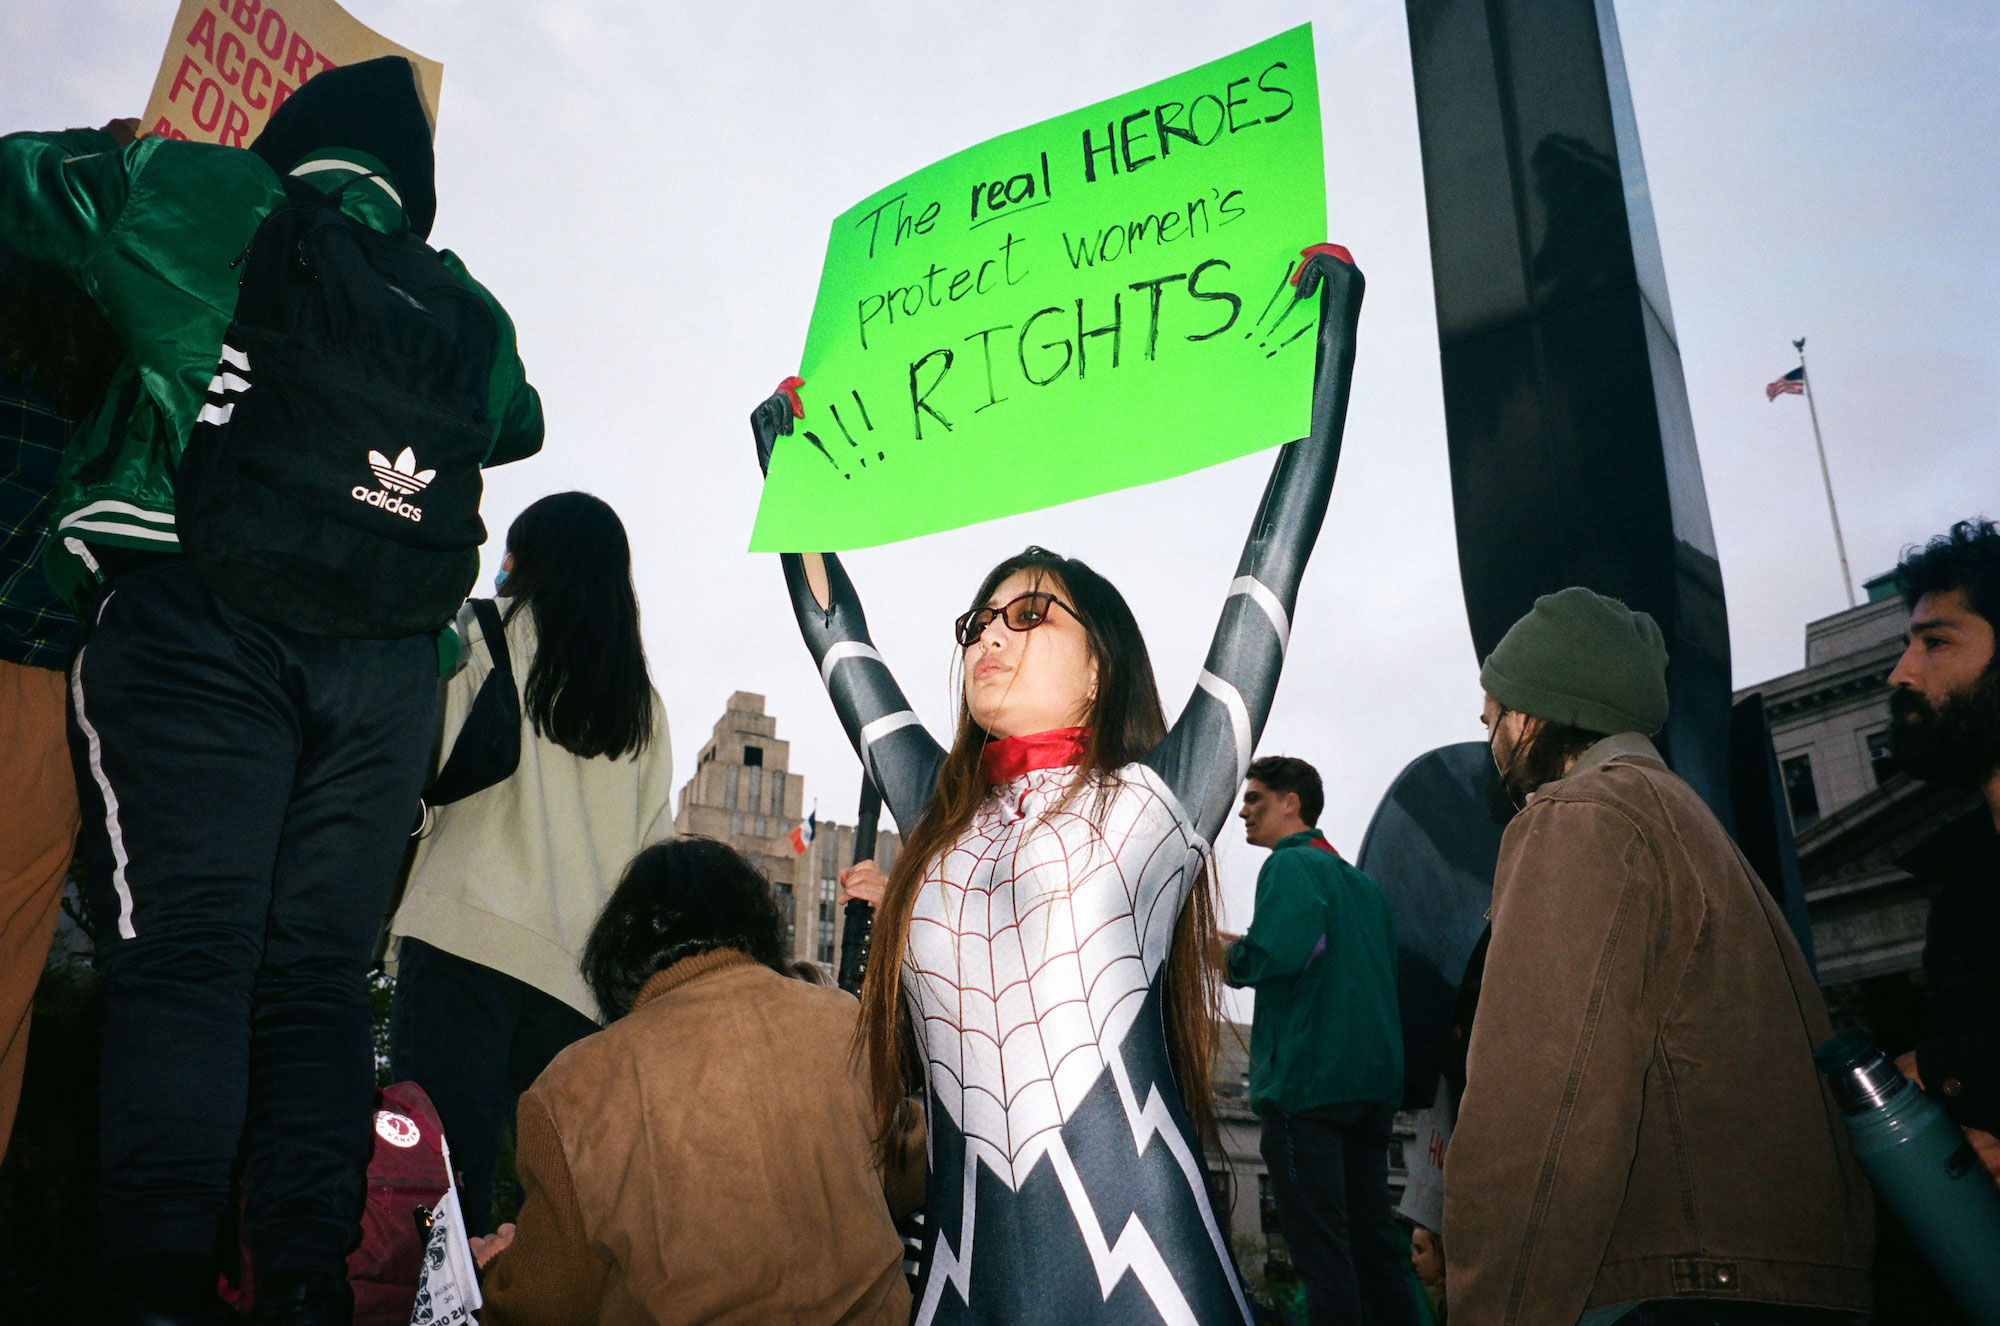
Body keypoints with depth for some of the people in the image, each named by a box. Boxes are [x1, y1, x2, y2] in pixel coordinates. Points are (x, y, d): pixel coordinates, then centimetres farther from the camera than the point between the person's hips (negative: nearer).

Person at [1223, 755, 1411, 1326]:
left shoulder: (1291, 864, -8)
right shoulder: (1362, 881, 18)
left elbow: (1281, 951, -26)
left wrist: (1234, 960, -5)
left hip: (1308, 1082, -9)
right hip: (1374, 1083, 9)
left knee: (1322, 1251, -4)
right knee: (1374, 1241, 14)